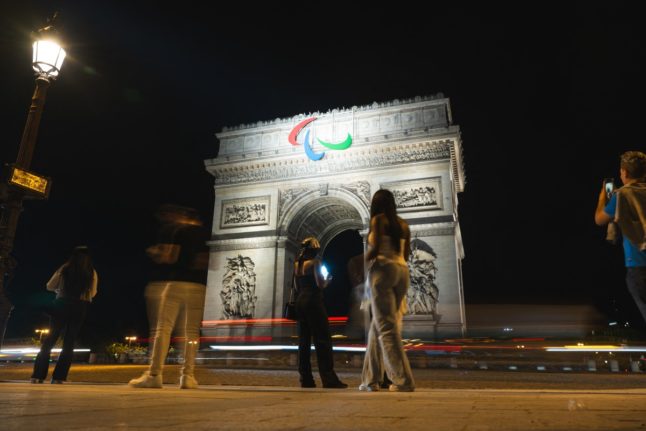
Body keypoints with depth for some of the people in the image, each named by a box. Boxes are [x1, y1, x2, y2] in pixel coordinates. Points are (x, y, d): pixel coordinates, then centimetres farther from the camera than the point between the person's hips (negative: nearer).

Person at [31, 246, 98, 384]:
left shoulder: (64, 269, 3)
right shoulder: (92, 273, 3)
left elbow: (50, 286, 9)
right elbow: (92, 293, 8)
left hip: (61, 304, 0)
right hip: (80, 307, 0)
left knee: (50, 339, 8)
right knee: (69, 343, 5)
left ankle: (38, 375, 3)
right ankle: (58, 377, 2)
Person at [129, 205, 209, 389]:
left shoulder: (171, 229, 2)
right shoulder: (204, 233, 15)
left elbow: (167, 257, -9)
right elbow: (206, 262, 11)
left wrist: (152, 252, 8)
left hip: (170, 283, -4)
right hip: (197, 287, 4)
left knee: (162, 328, -5)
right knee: (191, 332, 4)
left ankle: (154, 374, -11)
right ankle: (188, 375, 0)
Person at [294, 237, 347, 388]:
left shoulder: (297, 264, 13)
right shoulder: (315, 262, -7)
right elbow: (320, 284, -14)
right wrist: (327, 280, 5)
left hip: (300, 301, 8)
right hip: (313, 301, -7)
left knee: (304, 340, 7)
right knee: (323, 340, -6)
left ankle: (306, 380, 7)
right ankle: (329, 379, -9)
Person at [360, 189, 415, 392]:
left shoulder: (378, 219, -1)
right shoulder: (403, 224, 17)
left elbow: (375, 248, -12)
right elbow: (406, 254, 16)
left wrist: (364, 261, 5)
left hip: (383, 270, -7)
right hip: (402, 271, 7)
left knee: (387, 327, -7)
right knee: (377, 326, 11)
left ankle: (404, 380, -13)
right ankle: (370, 379, 13)